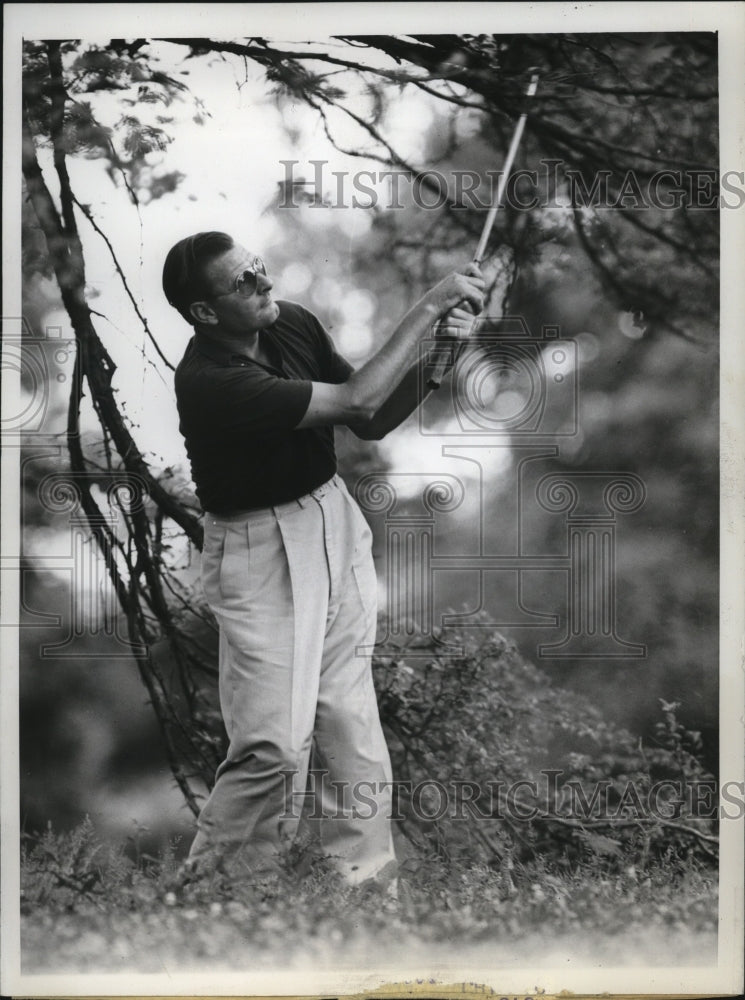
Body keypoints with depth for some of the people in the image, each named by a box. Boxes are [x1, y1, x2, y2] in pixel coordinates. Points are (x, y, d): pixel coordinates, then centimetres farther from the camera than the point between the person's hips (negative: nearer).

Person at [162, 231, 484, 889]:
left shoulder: (294, 323, -2)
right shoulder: (207, 382, -25)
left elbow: (373, 423, 4)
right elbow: (356, 400, -27)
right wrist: (430, 306, -23)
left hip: (335, 525, 7)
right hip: (260, 554, -6)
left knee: (347, 711, 8)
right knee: (276, 741, -10)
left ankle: (365, 866, 18)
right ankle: (217, 870, 10)